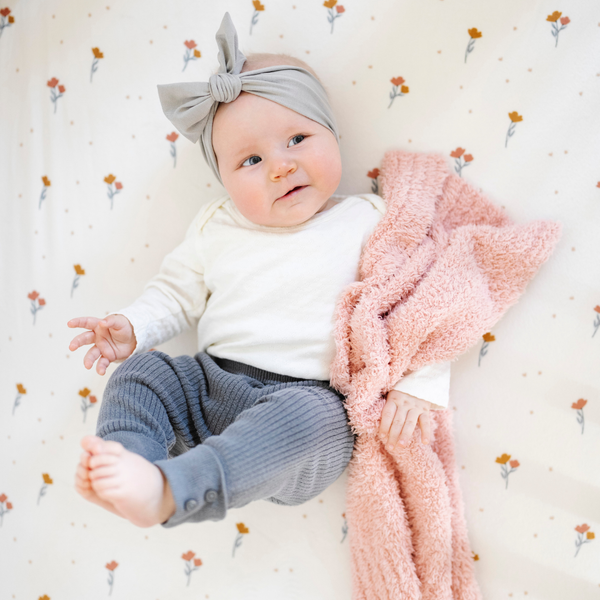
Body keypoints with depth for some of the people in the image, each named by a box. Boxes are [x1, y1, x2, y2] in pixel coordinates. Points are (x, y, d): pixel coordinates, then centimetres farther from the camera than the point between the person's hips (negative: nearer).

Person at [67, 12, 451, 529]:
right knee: (139, 373, -10)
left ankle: (167, 493, -42)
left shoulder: (367, 221, -1)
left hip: (311, 399, -4)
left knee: (300, 420, -36)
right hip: (209, 386, 5)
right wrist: (132, 326, 0)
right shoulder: (217, 229, 9)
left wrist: (418, 386, -14)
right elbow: (177, 292, 19)